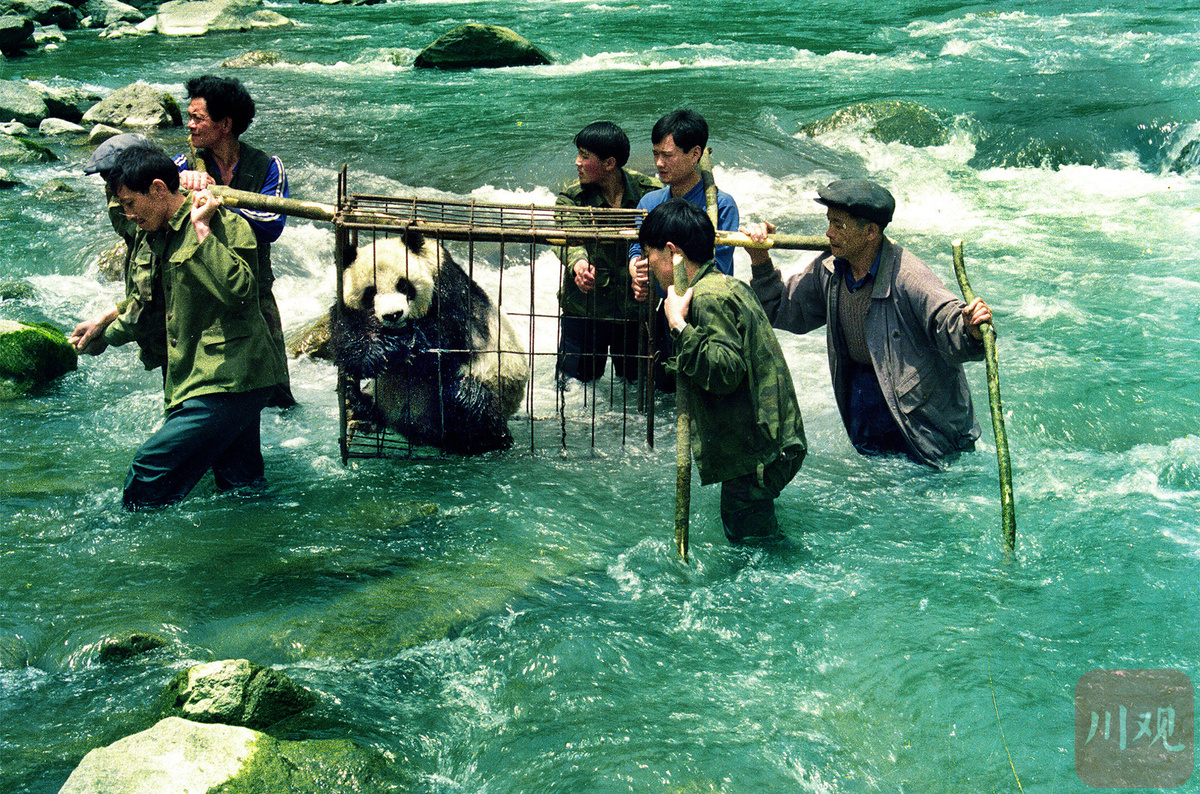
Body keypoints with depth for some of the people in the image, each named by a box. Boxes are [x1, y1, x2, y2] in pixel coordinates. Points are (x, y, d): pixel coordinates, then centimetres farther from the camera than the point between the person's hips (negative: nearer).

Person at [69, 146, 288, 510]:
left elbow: (237, 291, -31)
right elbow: (151, 305, 30)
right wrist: (105, 329, 31)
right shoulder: (152, 236, 15)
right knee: (244, 492, 13)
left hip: (230, 381, -10)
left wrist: (202, 229, -26)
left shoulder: (225, 225, -13)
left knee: (149, 473, -12)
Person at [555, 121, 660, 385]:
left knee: (635, 384, 15)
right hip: (583, 311, 0)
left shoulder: (649, 192, -5)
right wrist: (578, 263, -45)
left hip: (636, 309, 1)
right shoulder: (571, 198, -5)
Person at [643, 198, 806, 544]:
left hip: (754, 448, -11)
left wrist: (679, 325, -25)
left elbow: (726, 370, -27)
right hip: (765, 440, 11)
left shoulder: (709, 297, -16)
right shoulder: (731, 286, 15)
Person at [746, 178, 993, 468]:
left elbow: (946, 321, -37)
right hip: (862, 388, 6)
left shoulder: (907, 277, -28)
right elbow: (781, 310, 7)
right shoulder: (828, 270, -7)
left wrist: (970, 330, -60)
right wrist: (761, 264, -6)